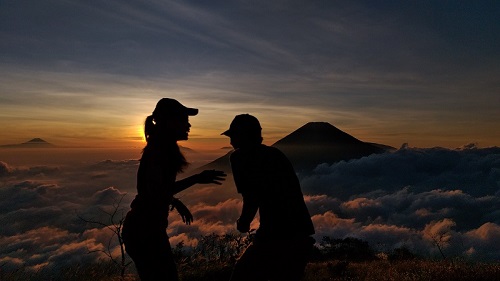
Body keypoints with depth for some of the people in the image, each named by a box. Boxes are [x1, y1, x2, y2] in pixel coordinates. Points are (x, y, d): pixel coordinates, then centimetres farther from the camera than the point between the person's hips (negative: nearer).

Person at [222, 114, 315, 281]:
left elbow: (251, 200, -8)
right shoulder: (275, 154, 15)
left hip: (277, 234, -7)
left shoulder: (239, 156, -4)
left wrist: (243, 223, 11)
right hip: (302, 232, 7)